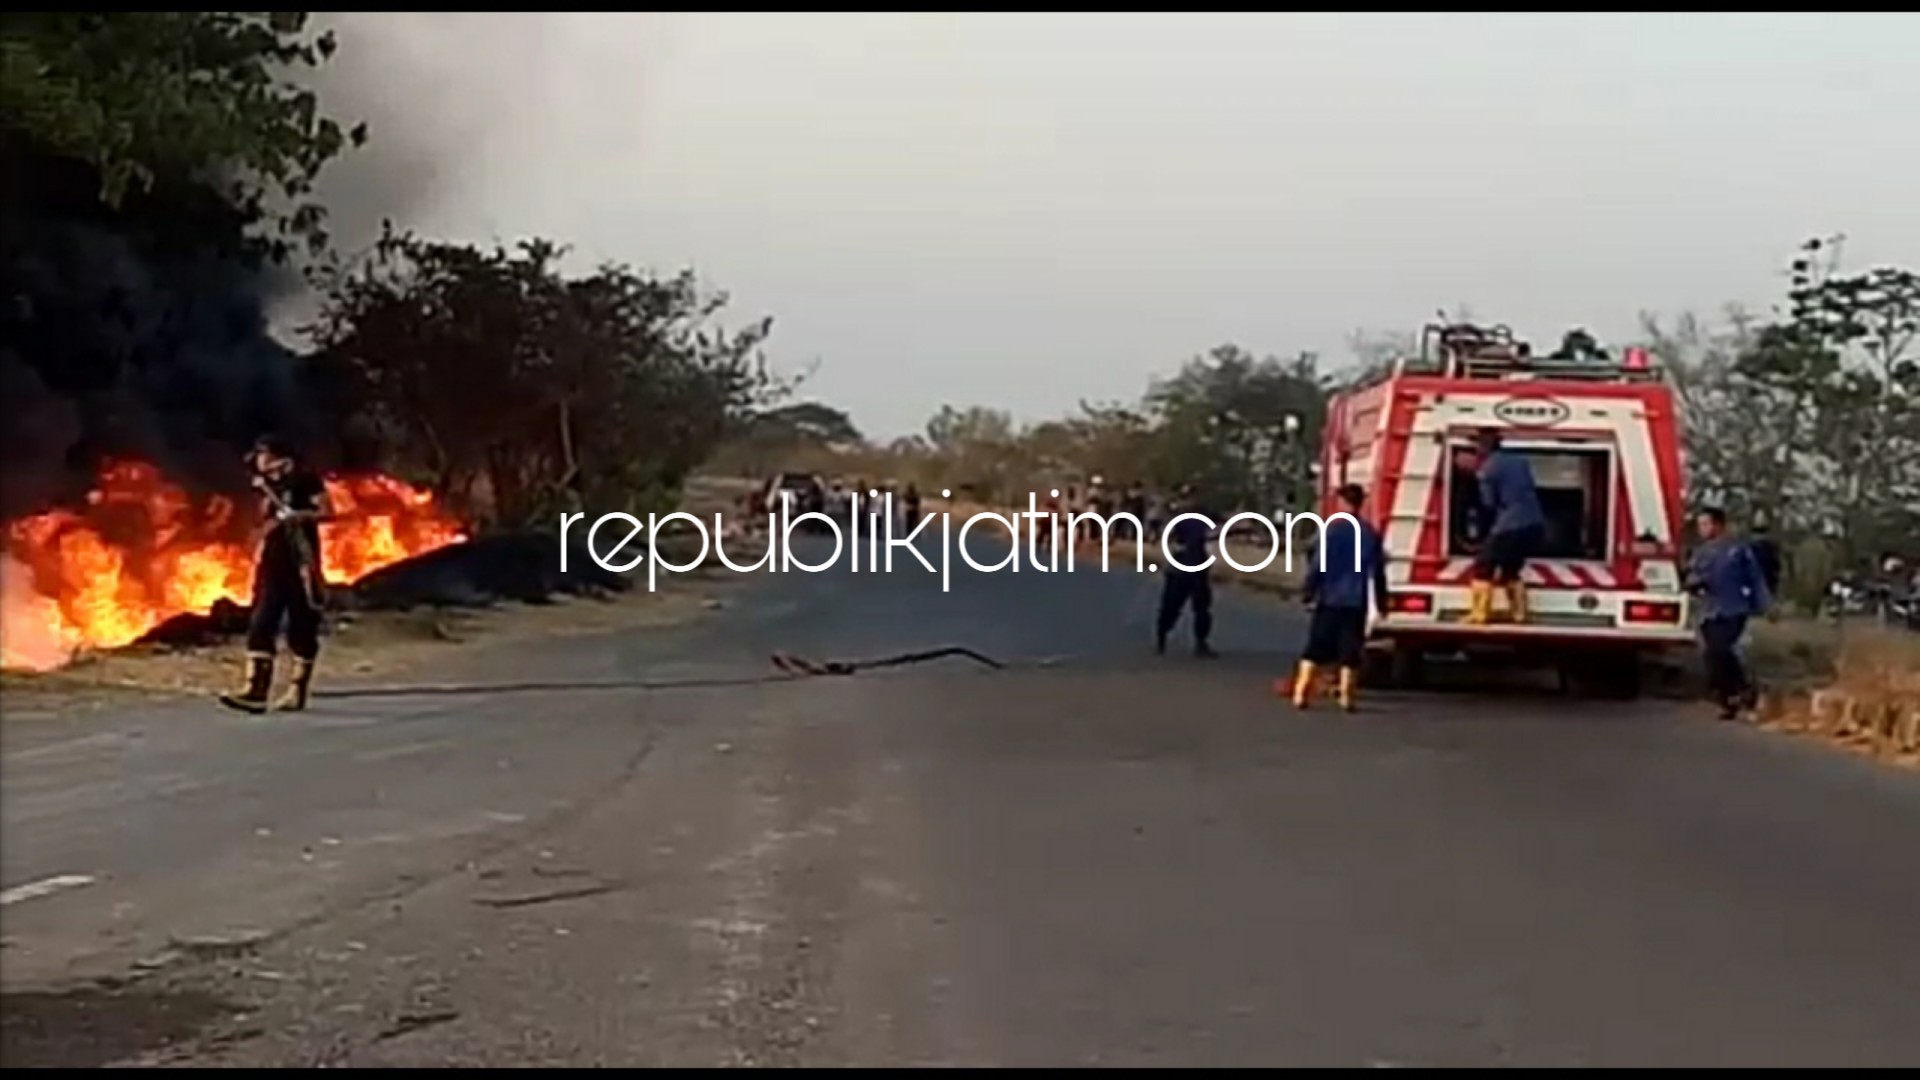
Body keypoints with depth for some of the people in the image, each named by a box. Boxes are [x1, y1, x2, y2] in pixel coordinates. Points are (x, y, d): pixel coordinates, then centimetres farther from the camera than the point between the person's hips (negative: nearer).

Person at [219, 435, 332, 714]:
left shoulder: (304, 479, -5)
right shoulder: (269, 484, 14)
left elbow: (327, 512, -10)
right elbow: (266, 520, 19)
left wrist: (296, 516, -22)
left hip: (301, 561, -6)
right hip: (273, 561, 6)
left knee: (302, 627, 2)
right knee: (261, 624, -4)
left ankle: (298, 690, 11)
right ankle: (255, 690, -10)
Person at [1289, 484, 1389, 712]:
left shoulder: (1332, 530, -6)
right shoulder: (1371, 534, 3)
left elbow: (1319, 564, -7)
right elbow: (1377, 572, 6)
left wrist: (1308, 590, 2)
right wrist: (1381, 602, 13)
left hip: (1329, 599, -2)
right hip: (1356, 601, 2)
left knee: (1314, 649, 4)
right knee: (1350, 651, 6)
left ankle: (1301, 694, 0)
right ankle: (1346, 697, 2)